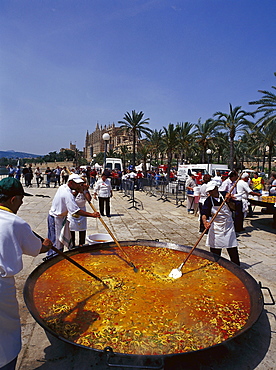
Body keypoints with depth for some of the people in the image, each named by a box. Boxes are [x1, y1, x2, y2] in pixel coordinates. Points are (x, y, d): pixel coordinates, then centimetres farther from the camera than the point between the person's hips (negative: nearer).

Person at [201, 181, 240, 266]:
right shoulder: (209, 200, -7)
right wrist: (205, 221, -36)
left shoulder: (225, 195, -4)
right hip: (216, 228, -1)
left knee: (233, 249, 9)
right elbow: (204, 213, -17)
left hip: (228, 225, 1)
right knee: (215, 251, 5)